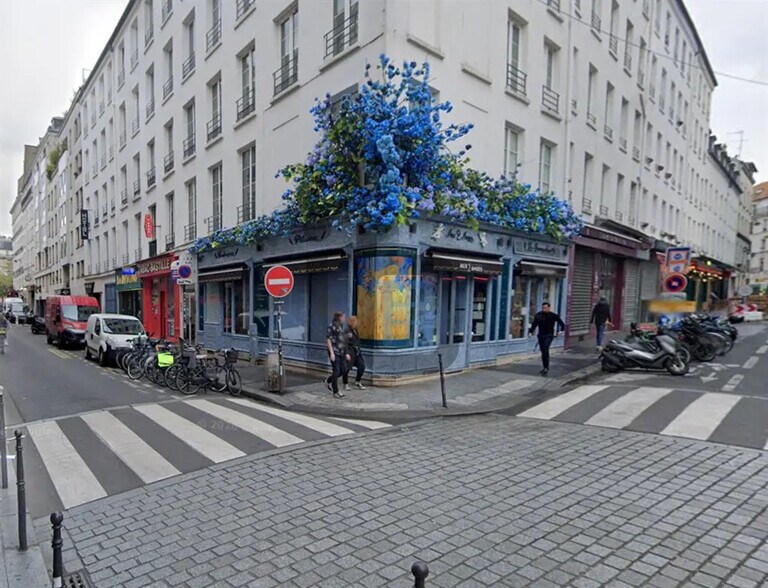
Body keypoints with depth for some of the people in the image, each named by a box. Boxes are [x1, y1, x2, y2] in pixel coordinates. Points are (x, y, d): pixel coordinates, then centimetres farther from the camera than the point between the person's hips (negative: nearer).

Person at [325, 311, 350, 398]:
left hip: (341, 352, 8)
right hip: (334, 352, -8)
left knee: (343, 370, 8)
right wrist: (331, 353, -18)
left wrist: (346, 353, 17)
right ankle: (336, 392, 7)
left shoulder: (341, 327, 14)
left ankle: (328, 381, 29)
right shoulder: (331, 326, -9)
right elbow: (328, 340, -13)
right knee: (336, 371, -4)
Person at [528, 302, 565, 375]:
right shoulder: (538, 315, 3)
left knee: (545, 350, -20)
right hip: (541, 335, 4)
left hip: (549, 335, -4)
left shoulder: (553, 315, -3)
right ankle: (544, 367, 23)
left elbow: (561, 323, 6)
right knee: (543, 351, 9)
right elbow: (534, 324, 10)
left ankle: (546, 367, -14)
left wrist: (561, 330, -8)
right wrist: (530, 332, 0)